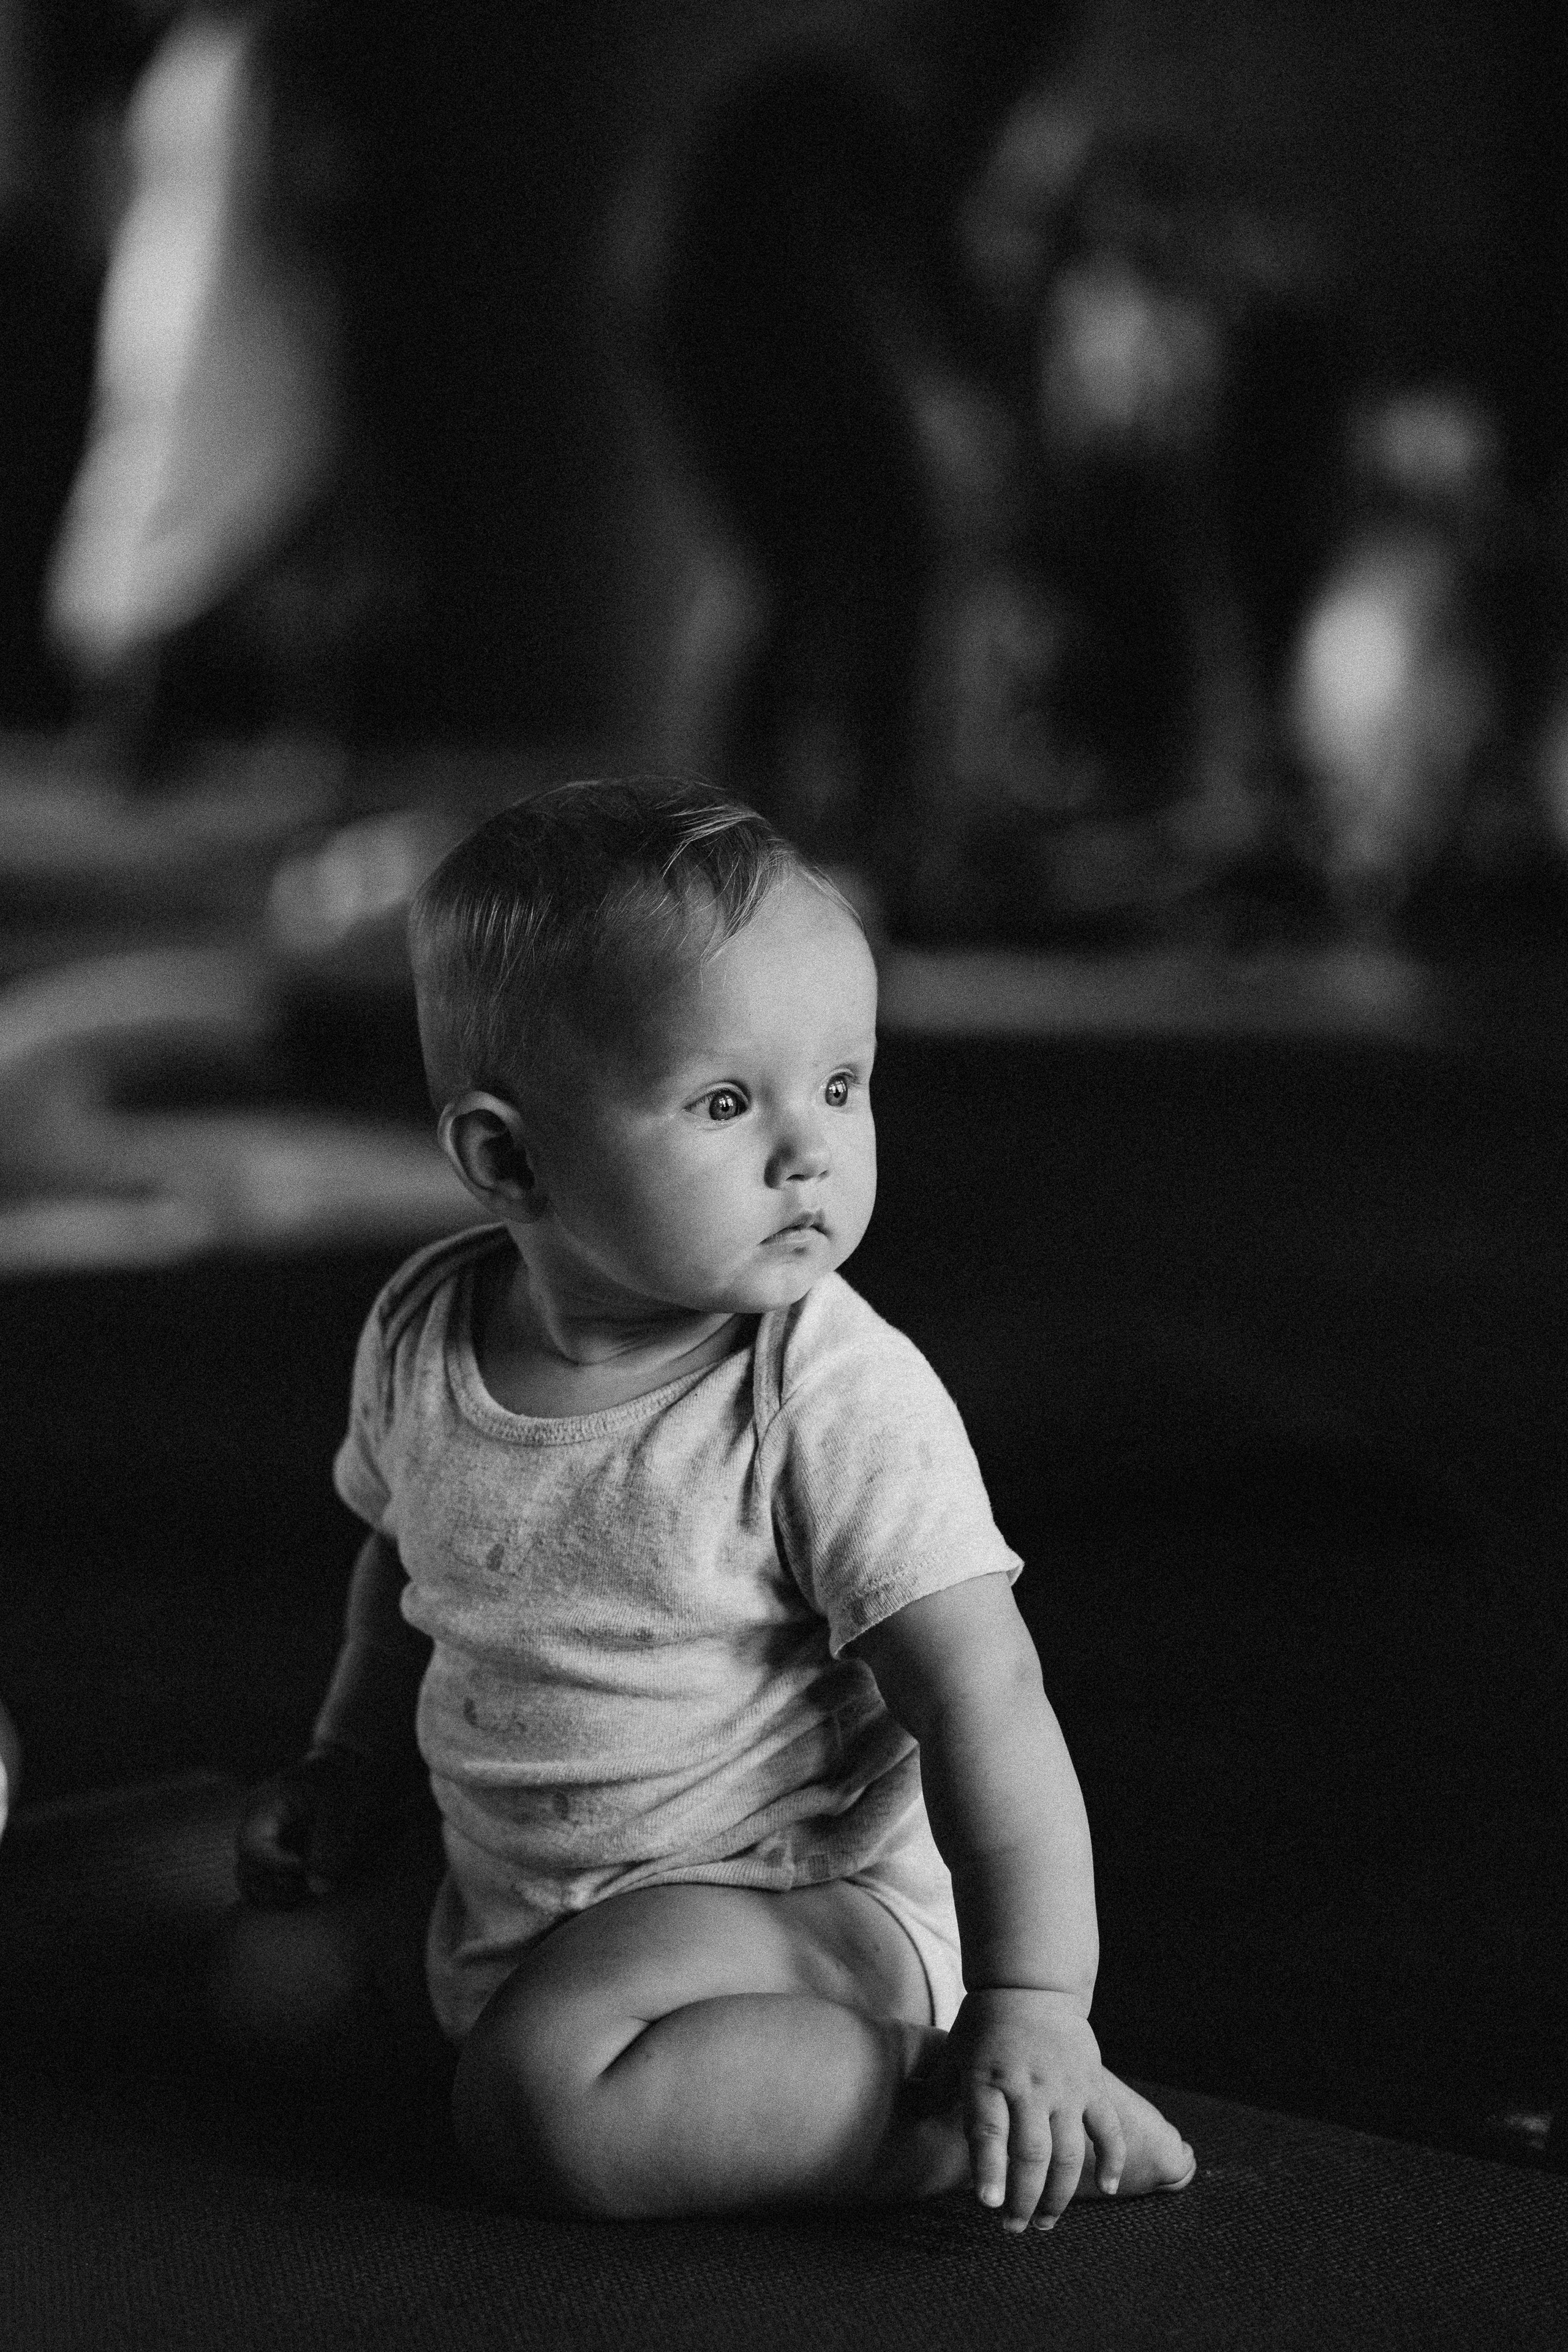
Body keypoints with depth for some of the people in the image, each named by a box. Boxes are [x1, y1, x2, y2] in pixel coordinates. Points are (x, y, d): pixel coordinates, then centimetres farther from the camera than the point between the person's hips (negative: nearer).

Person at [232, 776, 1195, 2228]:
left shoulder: (841, 1400, -20)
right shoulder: (422, 1336, -3)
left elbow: (983, 1701, -23)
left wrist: (1031, 2003, -31)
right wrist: (349, 1762, 16)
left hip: (803, 1904, -8)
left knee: (549, 2097, -30)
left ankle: (1013, 2120, -21)